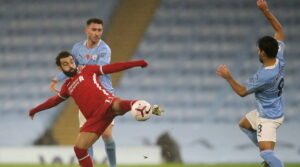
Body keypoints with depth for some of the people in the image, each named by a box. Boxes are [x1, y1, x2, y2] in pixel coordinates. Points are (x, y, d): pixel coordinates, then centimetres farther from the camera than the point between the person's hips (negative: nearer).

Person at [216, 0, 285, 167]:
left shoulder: (264, 76, -35)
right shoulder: (279, 59, -14)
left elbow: (242, 91, -18)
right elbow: (279, 31, -1)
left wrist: (228, 77, -8)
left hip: (269, 117, -10)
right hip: (263, 111, 10)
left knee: (266, 152, -20)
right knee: (244, 124, 32)